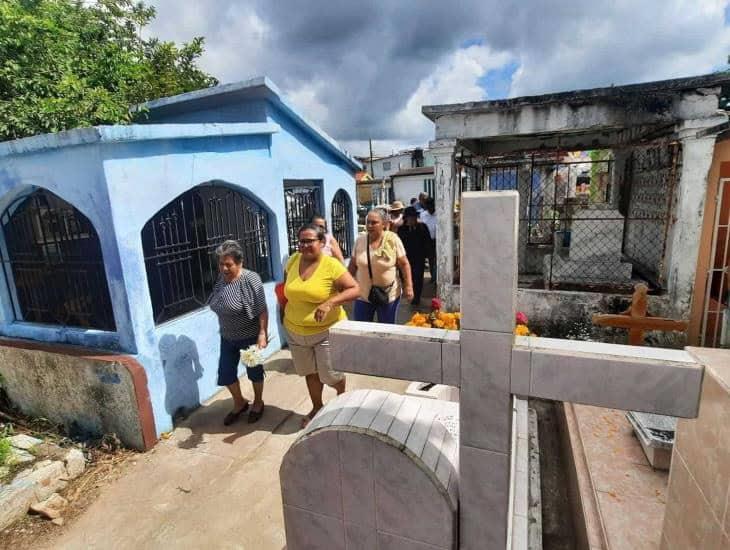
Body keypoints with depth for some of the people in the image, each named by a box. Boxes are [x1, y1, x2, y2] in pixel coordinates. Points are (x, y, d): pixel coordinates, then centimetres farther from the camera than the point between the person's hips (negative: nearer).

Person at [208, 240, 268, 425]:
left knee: (254, 371, 12)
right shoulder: (221, 278, 0)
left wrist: (262, 334, -26)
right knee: (225, 372, 12)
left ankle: (258, 403, 37)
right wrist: (224, 330, 18)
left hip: (250, 336, -6)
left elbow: (262, 310, -21)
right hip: (227, 337, 6)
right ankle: (239, 403, 36)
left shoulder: (250, 279, -21)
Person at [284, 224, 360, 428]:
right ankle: (317, 407, 43)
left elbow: (355, 289, -21)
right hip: (295, 331, 5)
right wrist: (287, 312, 8)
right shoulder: (293, 260, -3)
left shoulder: (331, 265, -18)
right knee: (310, 371, 20)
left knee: (330, 374, 8)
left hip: (326, 330, -4)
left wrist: (330, 302, -34)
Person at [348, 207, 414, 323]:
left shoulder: (393, 239, -11)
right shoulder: (360, 240, -3)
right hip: (363, 295, 2)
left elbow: (404, 264, -6)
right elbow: (353, 265, 6)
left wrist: (408, 286, -9)